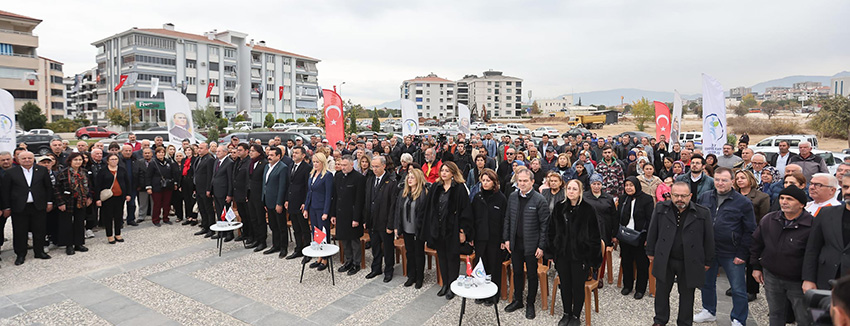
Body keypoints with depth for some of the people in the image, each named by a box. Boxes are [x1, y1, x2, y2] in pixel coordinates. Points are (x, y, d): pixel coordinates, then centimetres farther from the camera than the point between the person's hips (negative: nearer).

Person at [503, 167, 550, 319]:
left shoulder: (540, 200, -13)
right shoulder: (512, 197, 2)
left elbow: (544, 225, -11)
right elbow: (507, 219, 9)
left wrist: (541, 246, -12)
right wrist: (506, 239, 5)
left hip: (531, 244, -4)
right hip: (515, 243, 4)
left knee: (532, 275, 10)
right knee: (517, 272, 17)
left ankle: (530, 304, 27)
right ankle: (517, 300, 35)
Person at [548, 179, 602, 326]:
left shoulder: (588, 209, -9)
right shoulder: (559, 207, 2)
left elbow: (594, 235, -7)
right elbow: (551, 231, 8)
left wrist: (592, 258, -8)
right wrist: (552, 250, 5)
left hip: (580, 255, -3)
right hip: (562, 254, 3)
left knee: (578, 286, 8)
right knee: (565, 285, 14)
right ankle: (567, 313, 32)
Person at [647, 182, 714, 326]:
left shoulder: (703, 213, -8)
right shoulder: (661, 208, -4)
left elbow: (709, 239, -1)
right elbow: (652, 232, 3)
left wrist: (707, 261, 2)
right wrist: (651, 252, 5)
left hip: (689, 263, -1)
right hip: (664, 260, 1)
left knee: (687, 295, 14)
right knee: (661, 292, 14)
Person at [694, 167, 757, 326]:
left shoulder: (743, 202, -7)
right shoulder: (704, 198, 4)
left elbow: (750, 230, -5)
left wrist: (742, 254, -9)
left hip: (732, 254, -4)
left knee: (738, 289, 5)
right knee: (707, 283, 18)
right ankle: (709, 311, 37)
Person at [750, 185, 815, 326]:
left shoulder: (812, 225, -17)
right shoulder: (768, 220, -2)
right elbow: (756, 243, 9)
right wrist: (756, 266, 10)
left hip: (799, 281, -3)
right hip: (771, 276, 4)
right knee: (775, 314, 19)